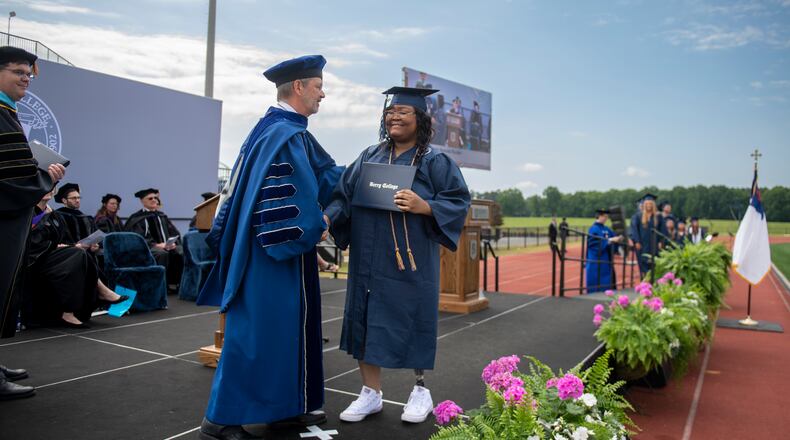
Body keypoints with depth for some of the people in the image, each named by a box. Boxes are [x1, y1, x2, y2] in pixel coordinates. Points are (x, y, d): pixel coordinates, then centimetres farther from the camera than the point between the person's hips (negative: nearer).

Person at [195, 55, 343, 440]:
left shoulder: (273, 128, 17)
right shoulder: (286, 135, -16)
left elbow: (324, 172, 22)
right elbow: (295, 196, -23)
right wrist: (314, 228, -8)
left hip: (267, 248, 11)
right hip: (278, 249, -11)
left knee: (284, 326, 15)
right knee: (257, 330, -3)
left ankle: (284, 407, 26)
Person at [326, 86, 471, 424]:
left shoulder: (434, 162, -1)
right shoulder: (369, 157, 11)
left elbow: (459, 201, -5)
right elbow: (344, 194, 7)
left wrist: (424, 206, -22)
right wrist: (327, 218, -11)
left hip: (409, 260, -4)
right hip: (369, 257, 5)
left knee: (410, 321, 4)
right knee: (365, 321, 8)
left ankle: (420, 389, 26)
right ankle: (371, 393, 22)